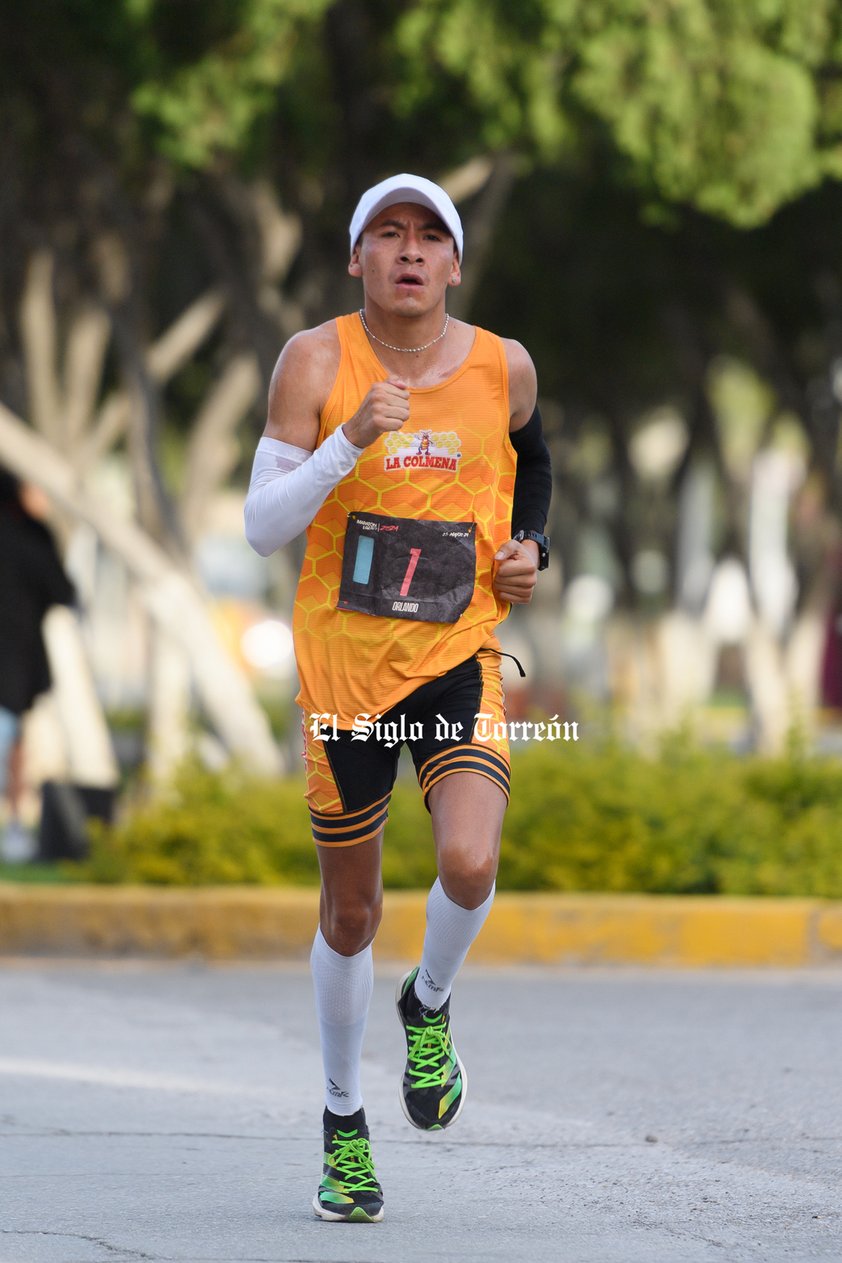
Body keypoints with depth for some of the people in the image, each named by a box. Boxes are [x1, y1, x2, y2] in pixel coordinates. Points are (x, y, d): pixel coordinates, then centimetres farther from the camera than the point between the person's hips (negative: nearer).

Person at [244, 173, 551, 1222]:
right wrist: (352, 439, -24)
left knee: (469, 864, -24)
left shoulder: (503, 368, 0)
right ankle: (343, 1123, 30)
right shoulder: (316, 361, -6)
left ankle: (430, 1006, 10)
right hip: (341, 662, 0)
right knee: (350, 912, 9)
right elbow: (262, 527, -12)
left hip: (460, 658, 1)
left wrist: (529, 547, 7)